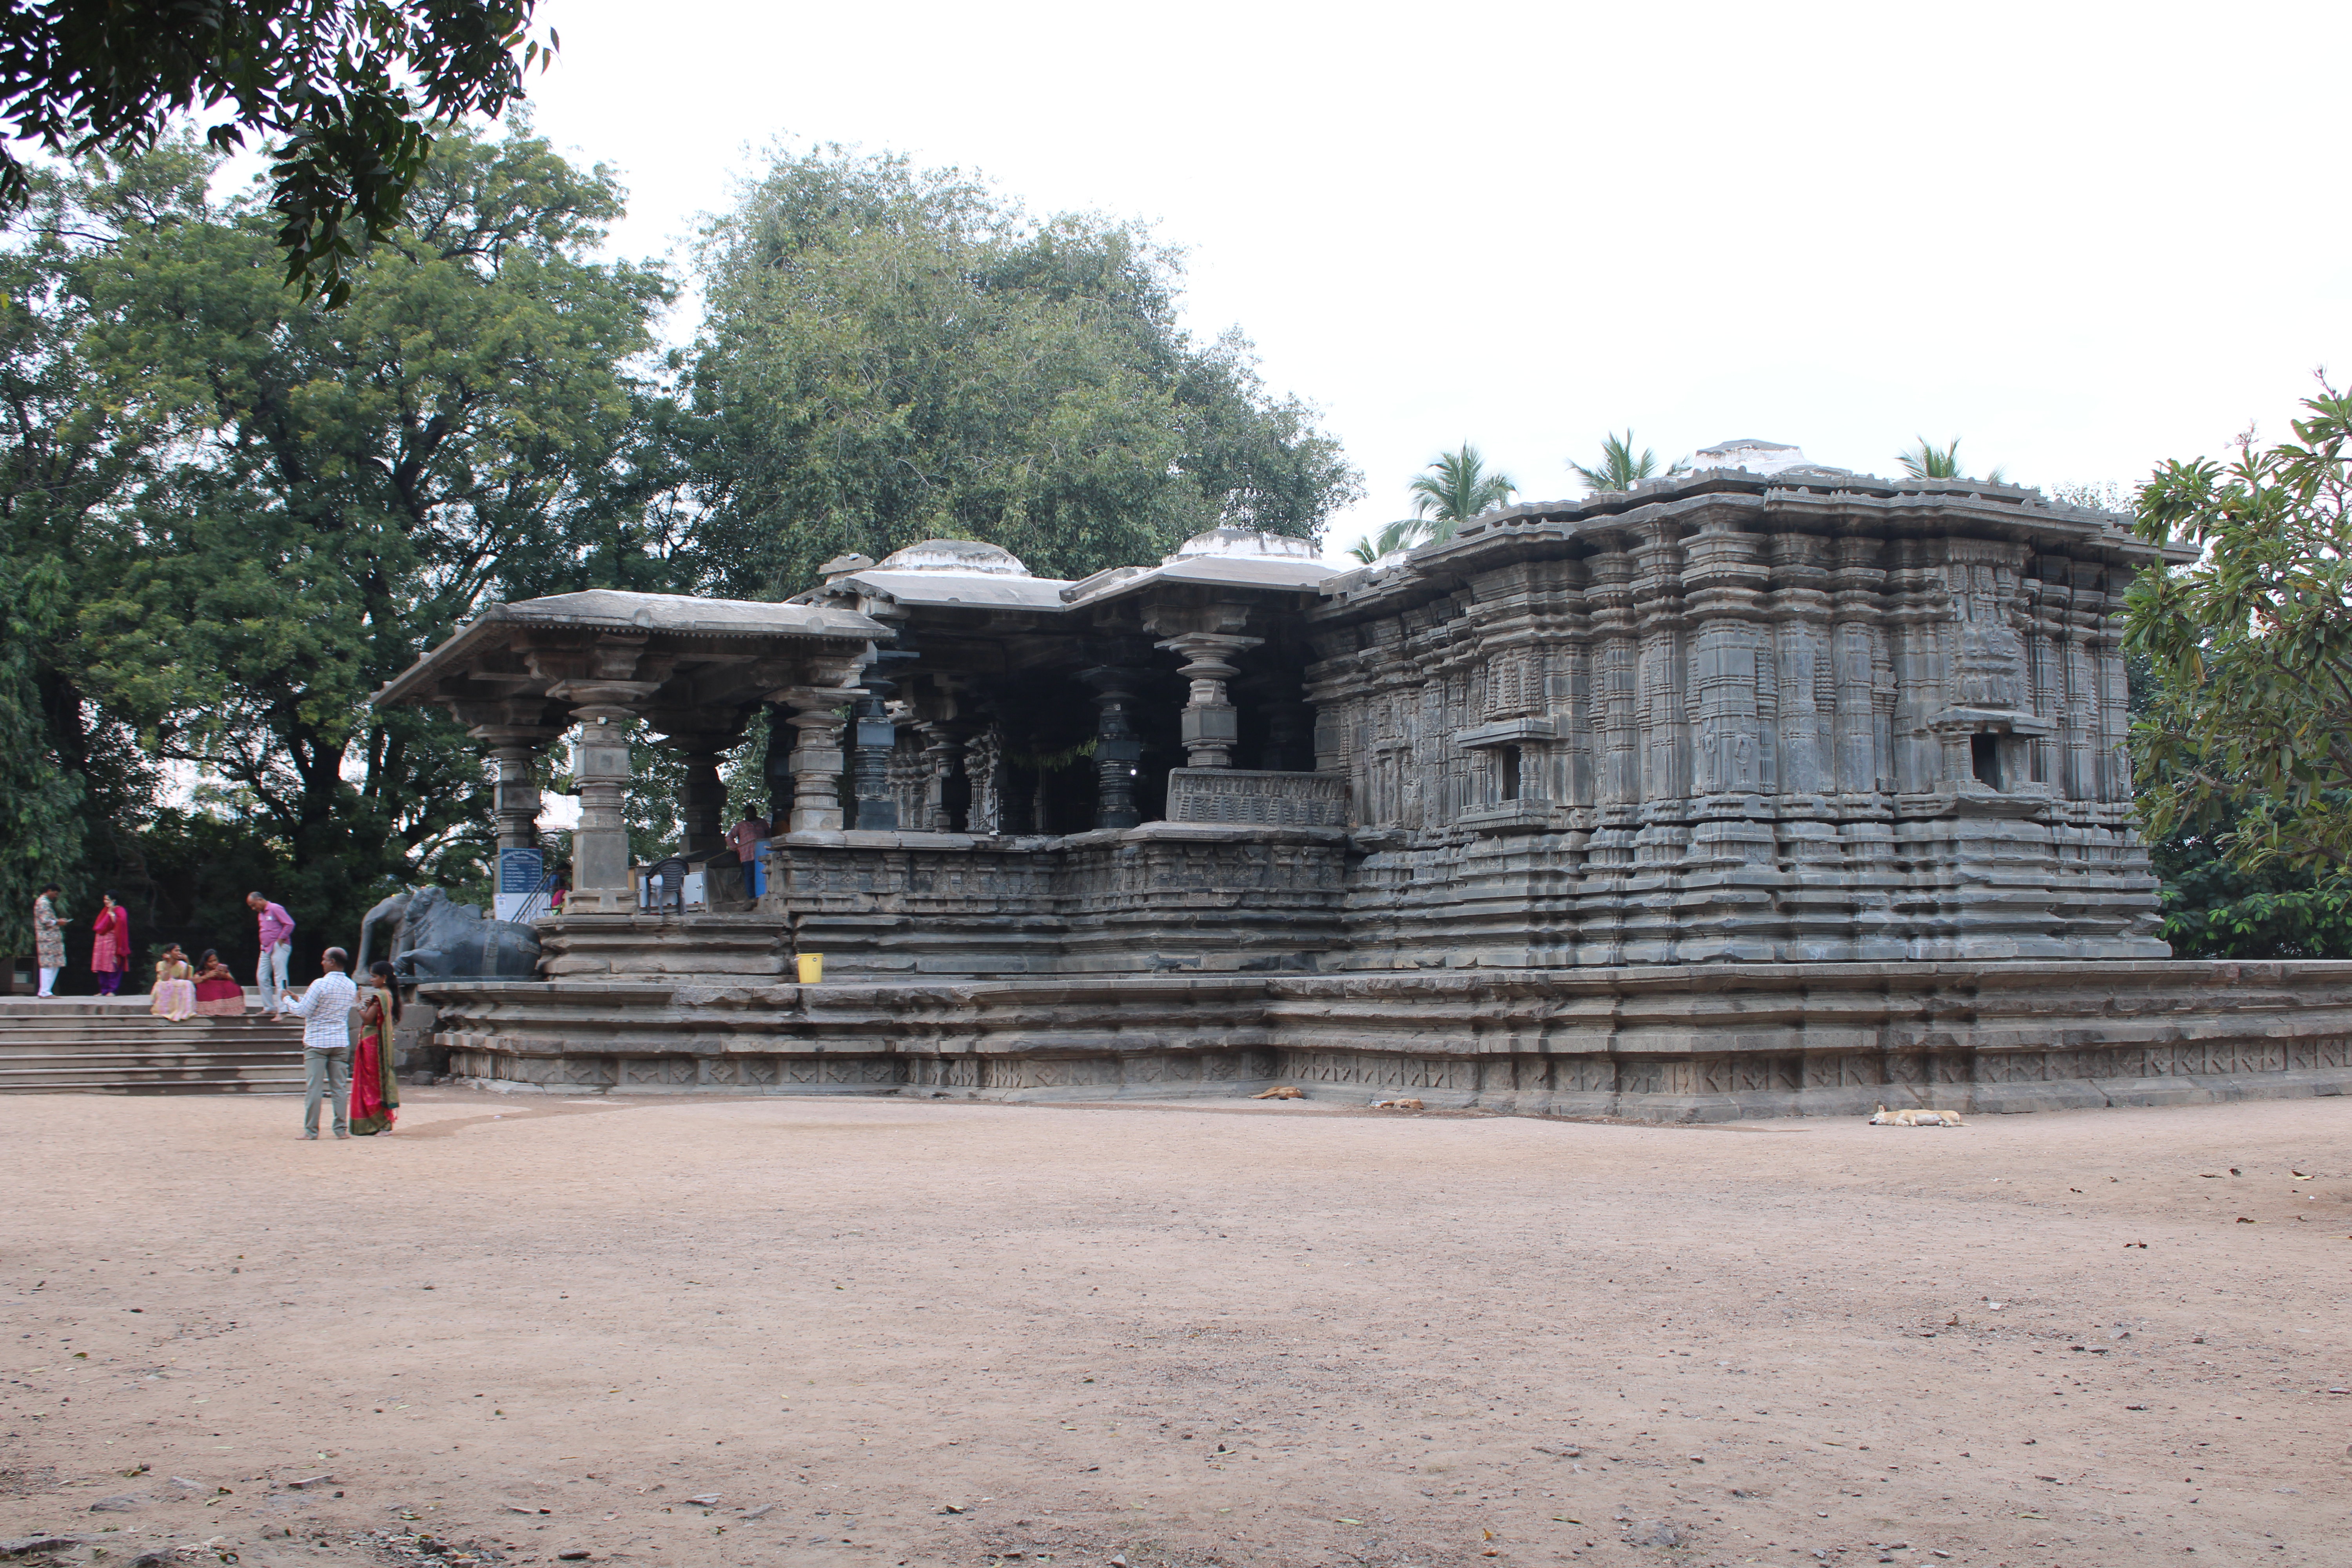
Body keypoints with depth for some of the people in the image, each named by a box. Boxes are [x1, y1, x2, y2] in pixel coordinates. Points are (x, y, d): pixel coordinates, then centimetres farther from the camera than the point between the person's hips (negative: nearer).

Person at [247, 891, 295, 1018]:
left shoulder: (275, 909, -12)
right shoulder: (261, 914, 16)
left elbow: (290, 924, -19)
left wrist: (280, 940, -16)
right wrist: (263, 944, 15)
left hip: (279, 948, -10)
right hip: (266, 949, 10)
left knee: (280, 979, -10)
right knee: (262, 978, 9)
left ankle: (282, 1011, -13)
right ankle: (269, 1008, 17)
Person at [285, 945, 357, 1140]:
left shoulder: (320, 984, -13)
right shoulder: (351, 986, 5)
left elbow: (303, 1011, -11)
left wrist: (288, 1001, 9)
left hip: (317, 1042, -5)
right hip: (341, 1043, 5)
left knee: (313, 1087, -1)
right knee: (340, 1087, 7)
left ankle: (311, 1130, 0)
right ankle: (341, 1129, 6)